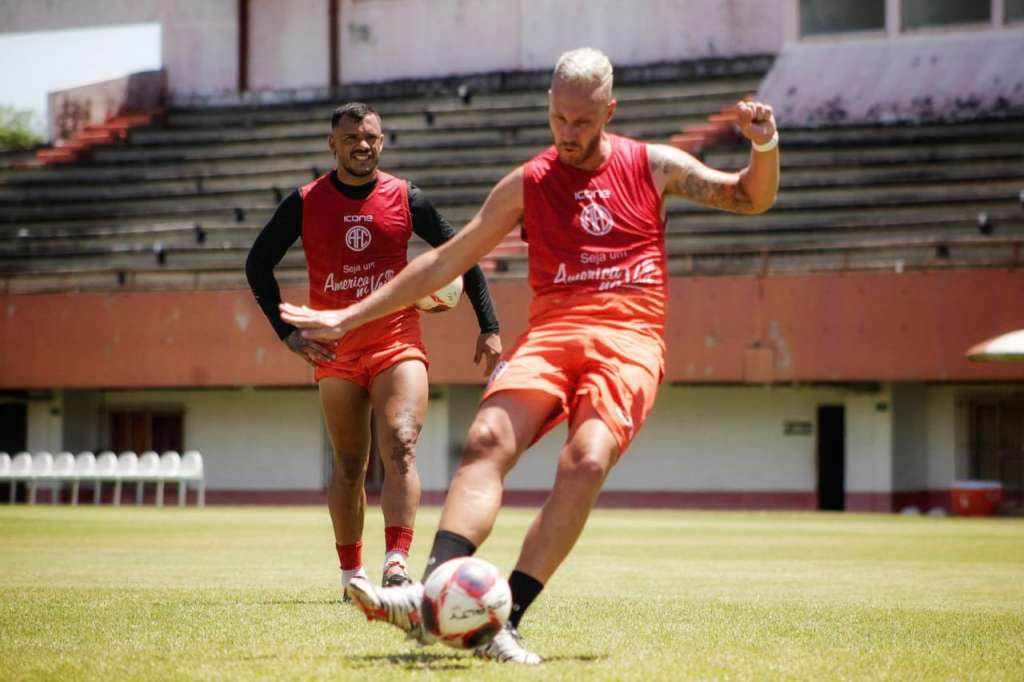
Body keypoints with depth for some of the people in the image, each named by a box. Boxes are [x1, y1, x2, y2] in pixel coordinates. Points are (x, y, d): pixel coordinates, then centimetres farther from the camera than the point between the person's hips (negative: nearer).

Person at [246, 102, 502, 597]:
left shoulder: (405, 198, 0)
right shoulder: (304, 203, 0)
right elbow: (258, 265, 8)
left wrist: (489, 327, 2)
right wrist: (288, 332, -2)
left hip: (398, 345, -1)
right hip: (335, 352, 1)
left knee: (400, 449, -19)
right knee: (349, 467, 8)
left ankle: (397, 568, -28)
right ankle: (351, 575, 19)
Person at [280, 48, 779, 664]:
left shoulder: (652, 166, 12)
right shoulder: (527, 185, 13)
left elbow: (752, 198, 16)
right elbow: (444, 261, 16)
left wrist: (766, 149, -8)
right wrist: (349, 317, 13)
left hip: (630, 339, -1)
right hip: (552, 330, 2)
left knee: (586, 460, -29)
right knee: (488, 439, -27)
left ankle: (505, 620, -31)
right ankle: (431, 598, -40)